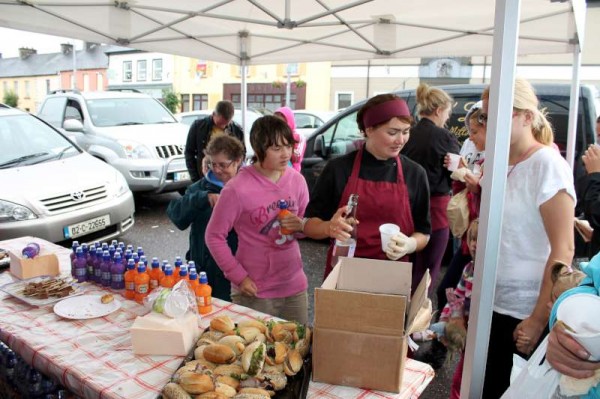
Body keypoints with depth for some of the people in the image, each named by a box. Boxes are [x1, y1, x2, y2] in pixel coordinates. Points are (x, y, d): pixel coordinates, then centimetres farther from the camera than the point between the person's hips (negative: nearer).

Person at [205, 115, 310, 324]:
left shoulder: (297, 180, -3)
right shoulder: (237, 189, -17)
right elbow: (214, 237, -9)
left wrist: (300, 226, -12)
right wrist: (239, 276, -10)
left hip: (295, 285, 5)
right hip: (255, 292, -4)